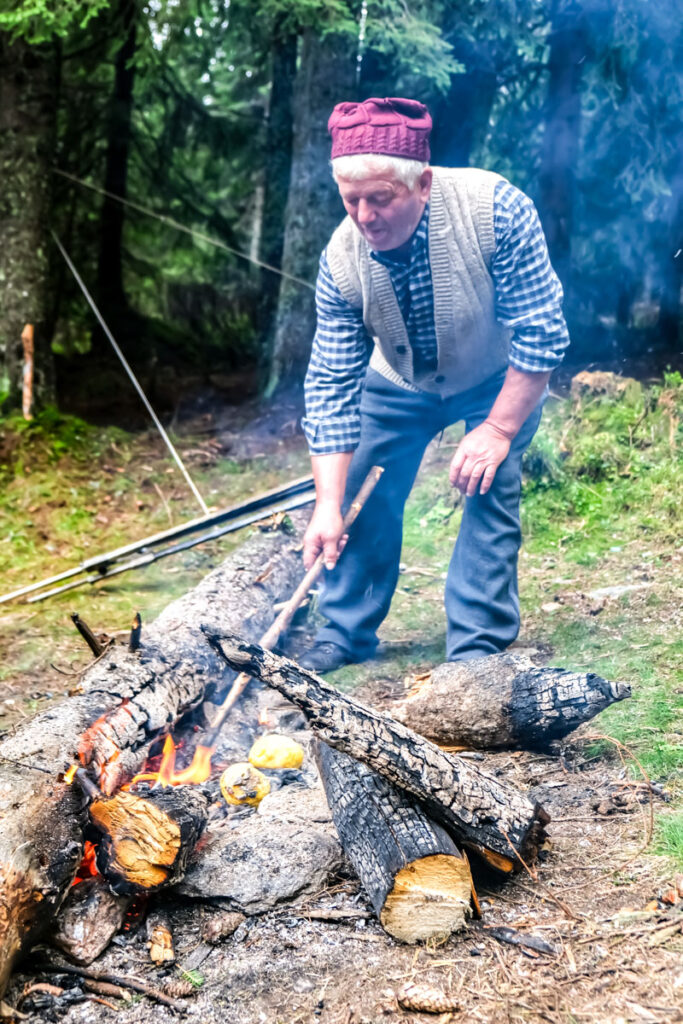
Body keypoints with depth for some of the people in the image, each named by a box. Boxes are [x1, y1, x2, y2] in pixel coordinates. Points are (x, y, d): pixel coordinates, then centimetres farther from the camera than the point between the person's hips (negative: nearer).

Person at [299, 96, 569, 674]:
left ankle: (478, 649, -9)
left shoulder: (492, 208, -36)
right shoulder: (342, 259, -27)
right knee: (366, 493, -3)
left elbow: (541, 332, -28)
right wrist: (328, 504, -26)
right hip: (400, 382, 3)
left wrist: (498, 430, -28)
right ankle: (346, 633, 13)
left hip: (501, 377, -2)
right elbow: (332, 387, -21)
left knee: (489, 487, -18)